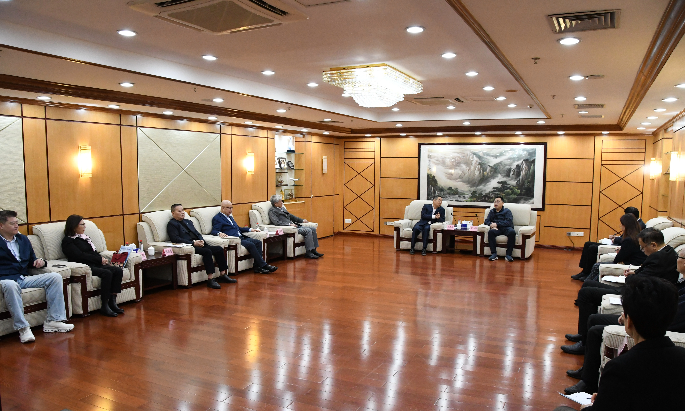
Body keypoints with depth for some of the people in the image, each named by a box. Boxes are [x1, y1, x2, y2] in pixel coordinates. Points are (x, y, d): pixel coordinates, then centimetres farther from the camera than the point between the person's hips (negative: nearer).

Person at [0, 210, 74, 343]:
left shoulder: (23, 239, 21)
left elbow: (31, 261, 28)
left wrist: (40, 262, 4)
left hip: (24, 278, 6)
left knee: (55, 277, -14)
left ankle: (53, 320, -17)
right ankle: (22, 328, -36)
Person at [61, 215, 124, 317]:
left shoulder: (84, 237, 26)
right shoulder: (67, 241, 1)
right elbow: (80, 256, -11)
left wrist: (103, 259, 2)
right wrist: (100, 259, -10)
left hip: (95, 264, 8)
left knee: (118, 271, -16)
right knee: (106, 273, -32)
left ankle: (112, 302, -17)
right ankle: (104, 306, -27)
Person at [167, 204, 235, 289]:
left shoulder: (188, 222, 27)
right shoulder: (171, 224, 2)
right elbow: (176, 239, -12)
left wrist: (201, 240, -1)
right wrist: (193, 243, -19)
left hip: (198, 244, 8)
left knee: (219, 249, -9)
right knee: (207, 251, -32)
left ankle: (222, 275, -4)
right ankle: (210, 279, -31)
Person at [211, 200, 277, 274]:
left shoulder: (230, 216, 26)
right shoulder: (217, 218, 0)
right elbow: (214, 231, -13)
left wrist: (250, 229, 22)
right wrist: (219, 233, -36)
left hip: (241, 237, 9)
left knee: (258, 242, -11)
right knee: (251, 245, -27)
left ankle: (257, 267, -17)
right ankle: (263, 265, -21)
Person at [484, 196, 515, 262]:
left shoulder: (507, 211, 13)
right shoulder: (492, 211, 24)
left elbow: (509, 222, -2)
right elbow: (487, 221, 17)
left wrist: (497, 224, -11)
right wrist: (491, 224, -7)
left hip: (506, 228, -2)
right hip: (497, 229, 2)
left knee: (512, 232, -37)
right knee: (491, 232, -34)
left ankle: (508, 254, -31)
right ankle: (494, 253, -32)